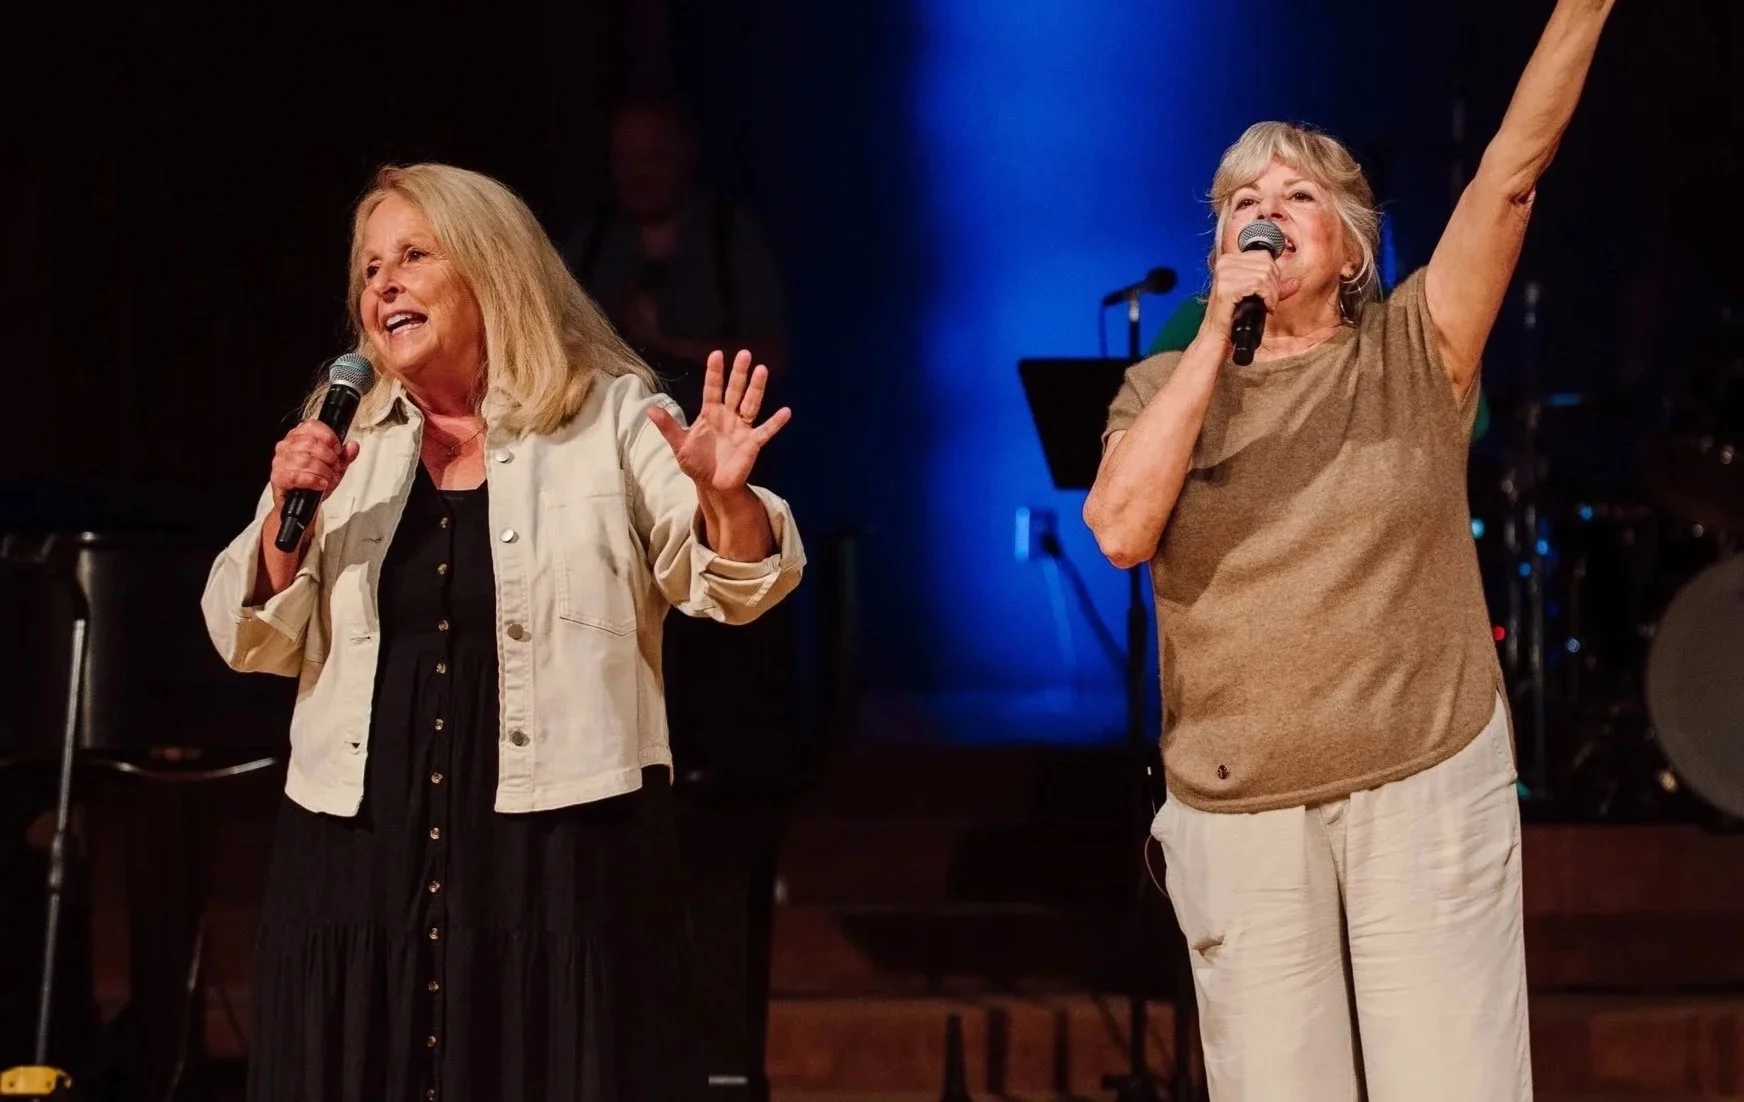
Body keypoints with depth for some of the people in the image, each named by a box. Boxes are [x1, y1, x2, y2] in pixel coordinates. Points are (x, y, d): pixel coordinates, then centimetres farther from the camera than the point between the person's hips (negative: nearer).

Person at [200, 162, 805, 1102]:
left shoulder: (611, 417, 1)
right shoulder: (341, 438, 11)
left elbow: (737, 587, -4)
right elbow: (255, 640, 9)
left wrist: (722, 495, -24)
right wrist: (289, 512, -8)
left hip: (562, 845, -3)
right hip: (363, 844, 3)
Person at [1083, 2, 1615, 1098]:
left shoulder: (1412, 350, 4)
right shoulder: (1164, 383, 8)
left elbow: (1514, 166, -8)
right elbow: (1121, 533, -11)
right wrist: (1217, 337, -13)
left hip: (1428, 791, -1)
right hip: (1238, 813, 1)